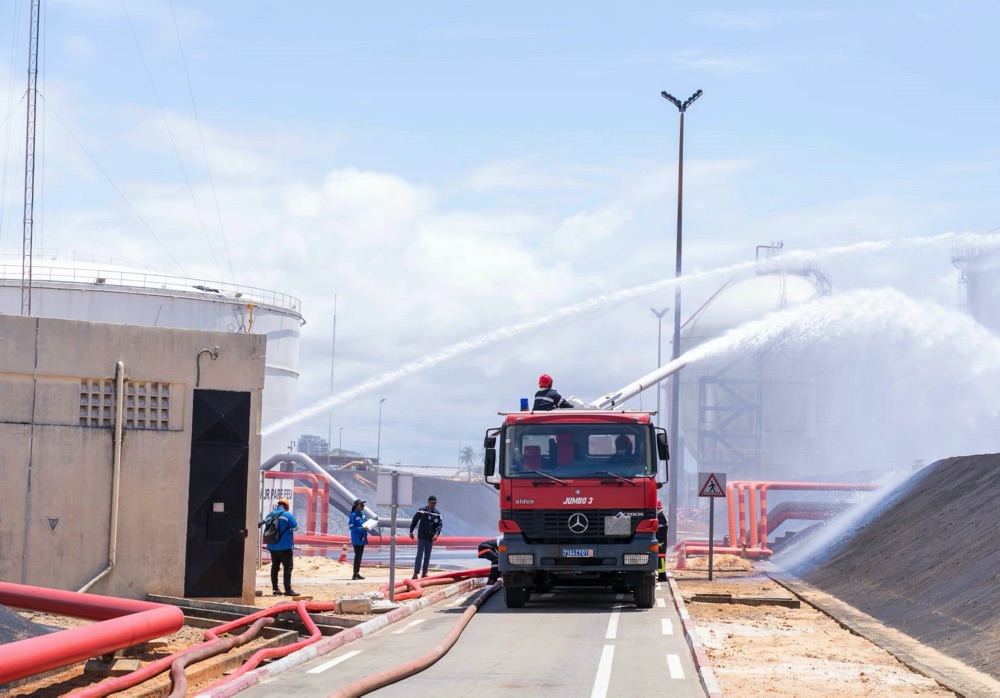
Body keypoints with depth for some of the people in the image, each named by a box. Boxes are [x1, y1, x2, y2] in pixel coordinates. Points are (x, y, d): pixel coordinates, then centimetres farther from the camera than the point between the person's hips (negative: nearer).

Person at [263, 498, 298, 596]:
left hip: (272, 546, 6)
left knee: (275, 567, 13)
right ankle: (288, 590, -7)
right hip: (285, 546, -6)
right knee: (288, 567, -2)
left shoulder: (269, 516, 6)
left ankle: (275, 589, 14)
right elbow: (295, 527, -7)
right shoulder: (287, 515, -12)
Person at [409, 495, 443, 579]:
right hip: (421, 536, -2)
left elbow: (440, 525, -3)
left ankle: (424, 573, 14)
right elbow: (414, 521, 7)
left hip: (430, 537, 2)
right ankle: (416, 573, -11)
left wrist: (436, 534, -19)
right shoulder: (421, 511, -1)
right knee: (419, 555, -8)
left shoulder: (437, 513, 1)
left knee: (427, 556, 8)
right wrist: (411, 532, 6)